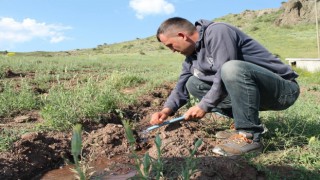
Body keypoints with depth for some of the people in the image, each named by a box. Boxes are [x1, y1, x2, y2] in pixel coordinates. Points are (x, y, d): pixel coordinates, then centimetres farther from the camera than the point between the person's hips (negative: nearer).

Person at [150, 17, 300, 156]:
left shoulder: (217, 32, -19)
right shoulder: (192, 53, 7)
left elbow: (226, 74, -27)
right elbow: (182, 84, 10)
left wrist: (204, 106, -19)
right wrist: (167, 109, -5)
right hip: (252, 90, 8)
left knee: (231, 69, -37)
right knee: (193, 84, 3)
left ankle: (249, 136, -21)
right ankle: (246, 123, 3)